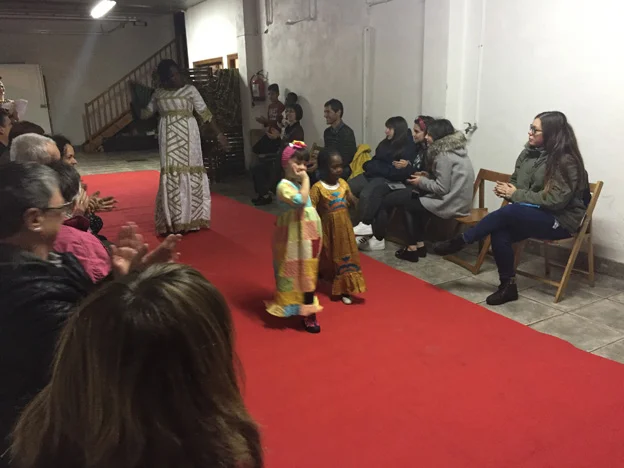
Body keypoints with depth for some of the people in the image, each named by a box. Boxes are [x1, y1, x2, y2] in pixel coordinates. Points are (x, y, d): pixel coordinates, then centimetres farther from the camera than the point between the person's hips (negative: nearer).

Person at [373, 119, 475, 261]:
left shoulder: (444, 155, -18)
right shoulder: (455, 149, 11)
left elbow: (442, 188, -21)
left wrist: (422, 182, -6)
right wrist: (429, 176, 7)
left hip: (450, 204, -9)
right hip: (457, 200, 9)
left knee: (407, 202, 4)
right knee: (409, 198, 16)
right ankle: (418, 245, 15)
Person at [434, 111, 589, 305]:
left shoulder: (566, 161, -17)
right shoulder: (529, 153, 5)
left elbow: (555, 199, -23)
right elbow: (516, 181, 15)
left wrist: (516, 194, -20)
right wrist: (507, 189, -10)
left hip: (560, 220, -6)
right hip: (531, 215, 6)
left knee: (509, 212, -31)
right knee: (500, 233, -24)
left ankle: (460, 241, -15)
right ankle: (508, 286, -11)